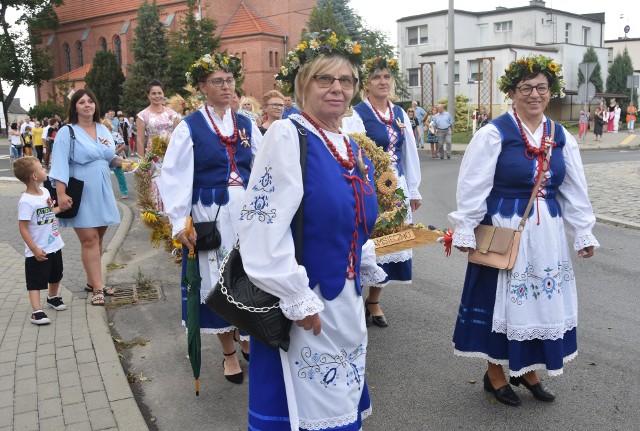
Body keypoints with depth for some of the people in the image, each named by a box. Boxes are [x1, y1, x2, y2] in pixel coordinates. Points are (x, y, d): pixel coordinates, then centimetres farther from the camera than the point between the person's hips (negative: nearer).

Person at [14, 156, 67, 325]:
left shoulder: (45, 191, 2)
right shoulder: (26, 201, -24)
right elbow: (23, 228, -23)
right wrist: (35, 250, -25)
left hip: (54, 246, 8)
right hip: (39, 251, -8)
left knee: (55, 276, 25)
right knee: (35, 281, -1)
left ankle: (52, 297, 46)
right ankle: (36, 311, 1)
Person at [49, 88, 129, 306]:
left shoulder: (103, 130, 10)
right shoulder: (67, 132, -7)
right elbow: (60, 165, -14)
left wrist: (122, 162, -4)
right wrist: (61, 194, -22)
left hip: (102, 192, 6)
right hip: (81, 194, -6)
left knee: (98, 237, 10)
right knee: (89, 239, -7)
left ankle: (92, 282, 22)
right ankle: (98, 288, -3)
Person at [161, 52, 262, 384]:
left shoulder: (247, 126, 8)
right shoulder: (190, 128, -3)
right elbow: (174, 177, -7)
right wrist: (178, 223, -13)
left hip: (247, 211, 3)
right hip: (210, 214, -3)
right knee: (218, 281, 6)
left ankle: (248, 338, 33)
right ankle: (229, 353, 23)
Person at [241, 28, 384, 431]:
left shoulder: (352, 147, 8)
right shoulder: (287, 134, -15)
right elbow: (265, 228, -22)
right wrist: (298, 300, -20)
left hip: (348, 300, 8)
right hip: (305, 301, -7)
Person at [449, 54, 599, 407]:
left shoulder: (562, 138, 6)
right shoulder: (493, 134, -11)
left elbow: (574, 191, 11)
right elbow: (472, 188, -12)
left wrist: (584, 233, 12)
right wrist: (465, 231, -14)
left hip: (547, 232, 6)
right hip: (503, 231, -5)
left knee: (543, 299, 13)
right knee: (501, 299, 5)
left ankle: (528, 370, 32)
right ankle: (495, 374, 24)